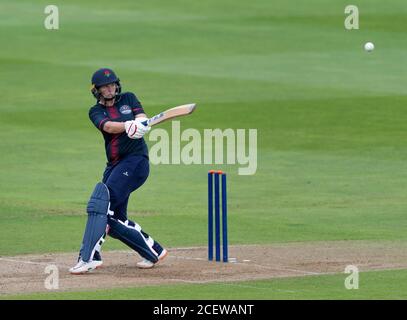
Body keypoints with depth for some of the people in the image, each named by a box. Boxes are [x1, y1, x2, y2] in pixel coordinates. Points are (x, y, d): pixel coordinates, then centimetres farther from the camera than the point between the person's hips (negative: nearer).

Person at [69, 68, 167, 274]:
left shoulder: (128, 99, 9)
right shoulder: (96, 111, 9)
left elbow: (142, 118, -7)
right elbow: (107, 126, -13)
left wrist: (141, 123, -33)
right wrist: (128, 126, -34)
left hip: (136, 160, -5)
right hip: (114, 165, 5)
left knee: (102, 201, -22)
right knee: (113, 219, 5)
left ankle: (88, 258, -31)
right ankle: (154, 251, 24)